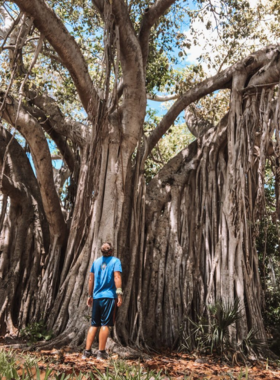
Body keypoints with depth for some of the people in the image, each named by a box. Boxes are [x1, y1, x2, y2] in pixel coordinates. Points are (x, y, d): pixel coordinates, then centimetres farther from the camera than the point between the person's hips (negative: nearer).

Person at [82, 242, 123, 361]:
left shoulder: (96, 262, 12)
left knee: (94, 324, 12)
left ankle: (87, 351, 12)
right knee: (105, 324, 1)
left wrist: (90, 295, 21)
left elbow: (91, 279, 13)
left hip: (96, 297, 5)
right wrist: (119, 294, -16)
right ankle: (101, 352, 4)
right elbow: (117, 277, -14)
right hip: (109, 296, -4)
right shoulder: (115, 261, -2)